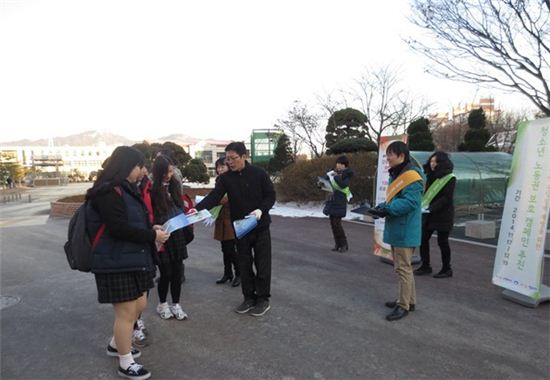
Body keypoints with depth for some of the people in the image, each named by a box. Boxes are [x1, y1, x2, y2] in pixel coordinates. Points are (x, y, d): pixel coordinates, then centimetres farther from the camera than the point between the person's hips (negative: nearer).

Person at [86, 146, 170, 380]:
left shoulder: (124, 188, 14)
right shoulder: (109, 191, -18)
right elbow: (118, 228, -24)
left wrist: (151, 229, 3)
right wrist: (152, 236, -17)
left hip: (132, 259, 10)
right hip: (116, 262, -10)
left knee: (139, 305, 18)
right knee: (126, 312, 1)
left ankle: (116, 344, 39)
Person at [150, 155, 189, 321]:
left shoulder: (175, 185, 7)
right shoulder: (152, 189, -10)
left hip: (177, 235, 5)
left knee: (177, 271, 9)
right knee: (166, 272, 3)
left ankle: (176, 304, 25)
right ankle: (162, 304, 27)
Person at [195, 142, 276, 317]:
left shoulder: (259, 173, -9)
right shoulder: (225, 178, -3)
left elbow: (271, 195, -4)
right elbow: (213, 197, -13)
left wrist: (261, 210, -22)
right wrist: (198, 209, -30)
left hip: (260, 226, -3)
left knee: (262, 263, 4)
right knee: (244, 264, 11)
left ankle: (263, 299, 18)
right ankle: (249, 297, 25)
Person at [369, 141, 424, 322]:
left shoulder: (411, 175, -17)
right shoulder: (396, 175, 15)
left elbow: (410, 202, -26)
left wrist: (387, 210, -25)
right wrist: (382, 207, 2)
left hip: (405, 231, -10)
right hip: (396, 229, 10)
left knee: (403, 268, -1)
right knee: (402, 266, 18)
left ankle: (404, 305, 10)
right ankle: (409, 300, 30)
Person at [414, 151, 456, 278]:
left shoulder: (450, 178, -10)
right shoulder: (431, 176, 10)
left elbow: (447, 198, -17)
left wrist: (431, 208, -24)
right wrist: (423, 205, -5)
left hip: (443, 215, -6)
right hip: (429, 215, 7)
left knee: (442, 242, 3)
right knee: (423, 238, 6)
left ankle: (447, 269, 19)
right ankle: (425, 266, 20)